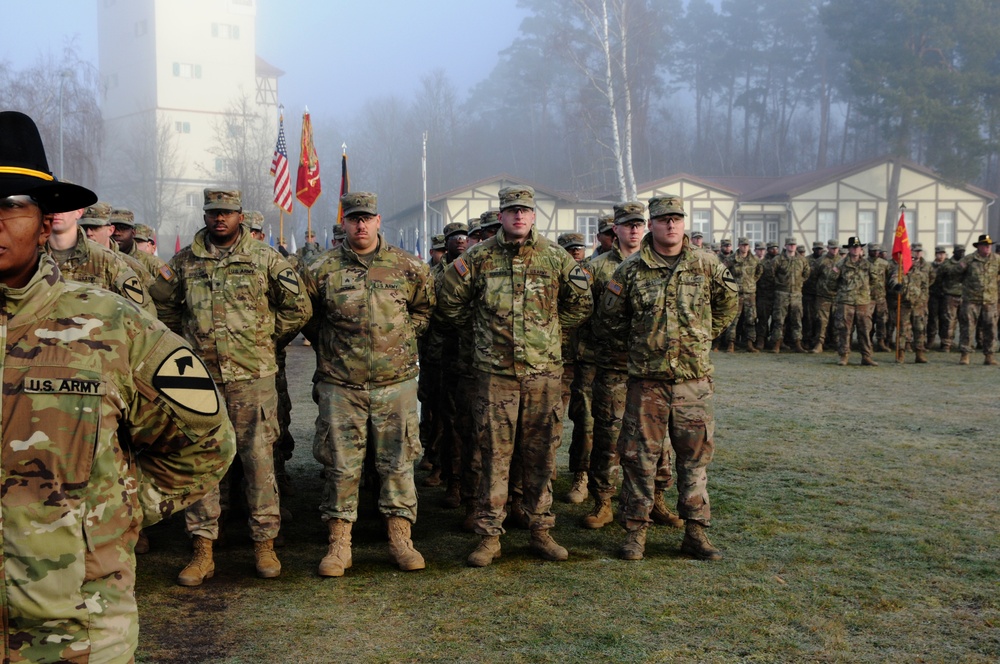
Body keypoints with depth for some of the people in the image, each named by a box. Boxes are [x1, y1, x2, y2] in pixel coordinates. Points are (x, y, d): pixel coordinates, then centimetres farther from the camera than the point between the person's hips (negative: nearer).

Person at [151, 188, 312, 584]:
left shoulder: (265, 260, 3)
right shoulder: (184, 262, 8)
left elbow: (299, 307, 7)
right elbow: (160, 304, 20)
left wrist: (268, 341, 8)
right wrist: (187, 339, 14)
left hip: (253, 375, -2)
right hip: (201, 376, 2)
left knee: (258, 458, 1)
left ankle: (264, 544, 12)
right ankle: (202, 550, 9)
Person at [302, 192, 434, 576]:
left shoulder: (408, 268, 3)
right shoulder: (322, 271, 1)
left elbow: (423, 309, 18)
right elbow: (308, 319, 15)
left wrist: (402, 340, 10)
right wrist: (331, 349, 9)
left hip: (396, 381, 1)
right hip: (340, 384, 0)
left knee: (397, 462, 6)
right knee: (341, 465, 3)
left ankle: (400, 539, 17)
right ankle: (338, 545, 12)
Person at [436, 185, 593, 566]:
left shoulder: (555, 257, 5)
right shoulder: (478, 259, 1)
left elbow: (580, 303, 17)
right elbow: (449, 306, 10)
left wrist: (550, 329, 11)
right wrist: (483, 329, 11)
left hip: (544, 371, 1)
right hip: (495, 373, -1)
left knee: (541, 454, 7)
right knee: (495, 454, 1)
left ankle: (541, 531, 19)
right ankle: (489, 536, 10)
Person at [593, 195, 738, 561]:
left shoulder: (707, 265, 3)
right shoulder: (631, 269, 0)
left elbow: (729, 302, 20)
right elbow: (607, 319, 9)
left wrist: (703, 336, 14)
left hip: (694, 380, 1)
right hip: (647, 380, -1)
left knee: (695, 455, 7)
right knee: (640, 455, 2)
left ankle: (696, 531, 17)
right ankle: (636, 530, 12)